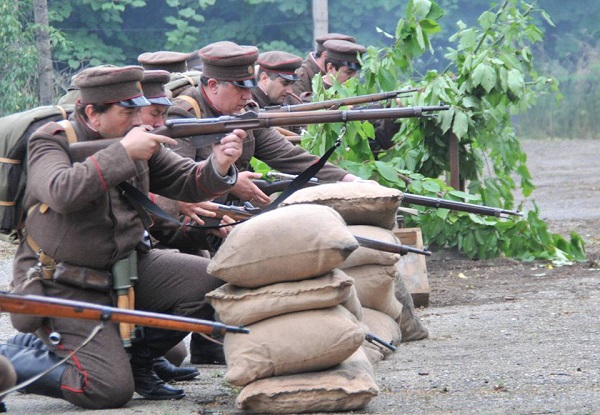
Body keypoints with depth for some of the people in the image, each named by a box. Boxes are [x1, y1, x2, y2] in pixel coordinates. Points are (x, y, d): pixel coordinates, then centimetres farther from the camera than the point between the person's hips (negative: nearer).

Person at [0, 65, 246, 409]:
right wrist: (123, 153, -30)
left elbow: (188, 183, 5)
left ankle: (135, 358, 9)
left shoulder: (139, 139, 4)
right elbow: (61, 192, -34)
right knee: (111, 390, -20)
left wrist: (219, 166, -18)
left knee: (215, 283, -9)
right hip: (63, 288, -7)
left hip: (128, 267, 7)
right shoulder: (52, 141, -14)